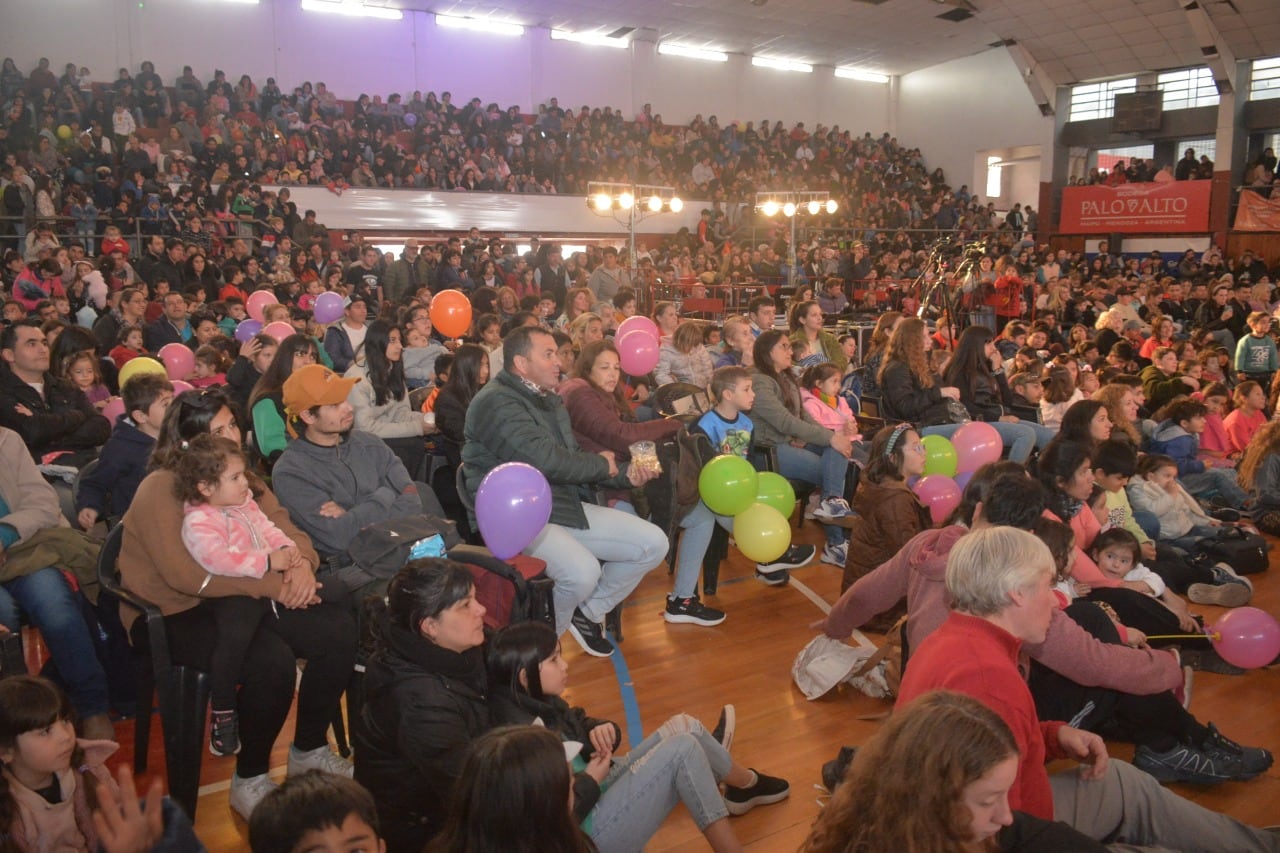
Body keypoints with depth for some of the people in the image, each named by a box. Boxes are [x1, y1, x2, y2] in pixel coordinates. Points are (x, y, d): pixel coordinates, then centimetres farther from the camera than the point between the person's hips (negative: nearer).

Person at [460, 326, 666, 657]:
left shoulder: (549, 400, 17)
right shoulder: (496, 402, -15)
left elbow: (573, 457, 18)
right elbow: (546, 460, -25)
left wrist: (626, 474, 0)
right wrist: (602, 464, -8)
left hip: (563, 505, 9)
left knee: (653, 543, 1)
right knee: (583, 571, -34)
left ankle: (588, 611, 19)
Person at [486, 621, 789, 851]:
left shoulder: (539, 704, 1)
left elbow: (580, 725, 13)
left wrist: (601, 731, -9)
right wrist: (591, 780, -18)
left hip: (599, 790, 10)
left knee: (684, 727, 5)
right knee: (681, 749, -21)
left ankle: (745, 785, 29)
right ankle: (746, 786, 2)